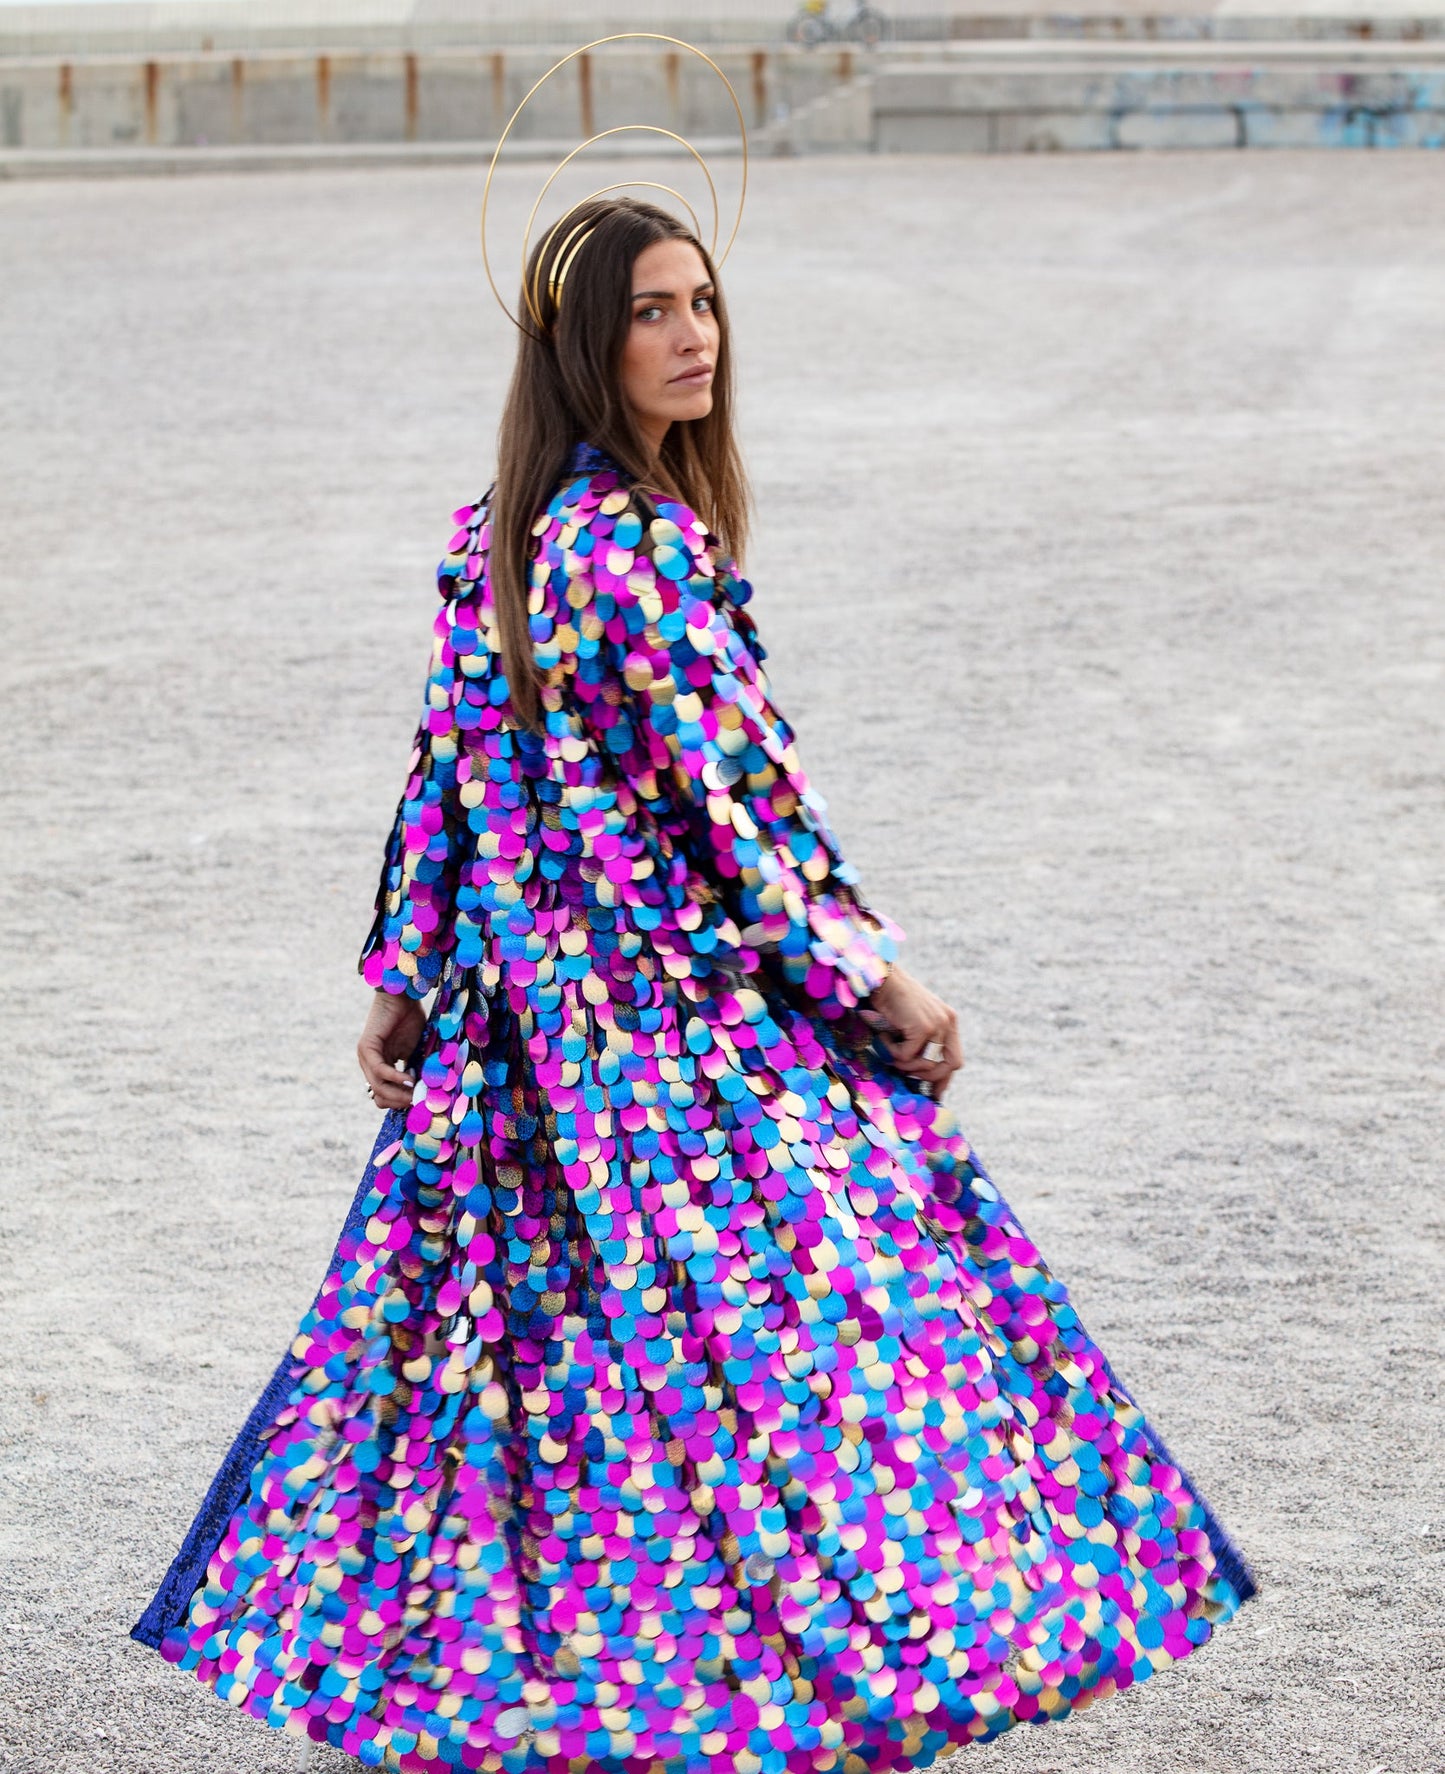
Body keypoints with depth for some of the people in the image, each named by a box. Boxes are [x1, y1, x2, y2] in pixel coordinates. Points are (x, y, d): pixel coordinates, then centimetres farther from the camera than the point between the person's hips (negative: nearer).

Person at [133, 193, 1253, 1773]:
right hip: (685, 1002, -9)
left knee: (552, 1334, 18)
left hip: (527, 998, 9)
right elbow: (735, 791, -19)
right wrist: (876, 977, -12)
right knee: (791, 1330, -3)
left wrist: (406, 979, 16)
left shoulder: (493, 535, 6)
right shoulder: (642, 544, -19)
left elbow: (449, 765, 10)